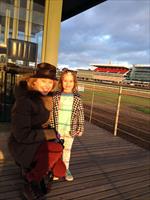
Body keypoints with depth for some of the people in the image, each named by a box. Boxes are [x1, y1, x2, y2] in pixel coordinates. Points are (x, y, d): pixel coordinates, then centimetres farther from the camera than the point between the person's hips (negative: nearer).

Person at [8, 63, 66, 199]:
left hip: (38, 143, 7)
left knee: (60, 172, 3)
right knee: (57, 149, -30)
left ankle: (29, 169, 21)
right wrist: (51, 133, -22)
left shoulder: (45, 97, 0)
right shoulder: (24, 101, -25)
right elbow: (22, 135, -27)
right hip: (23, 145, -7)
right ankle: (32, 180, -5)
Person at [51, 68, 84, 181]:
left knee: (67, 149, 17)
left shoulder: (77, 98, -5)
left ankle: (66, 169, 36)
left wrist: (81, 128, -2)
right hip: (57, 129, 0)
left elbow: (80, 114, 0)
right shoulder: (56, 96, -6)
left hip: (70, 130, 1)